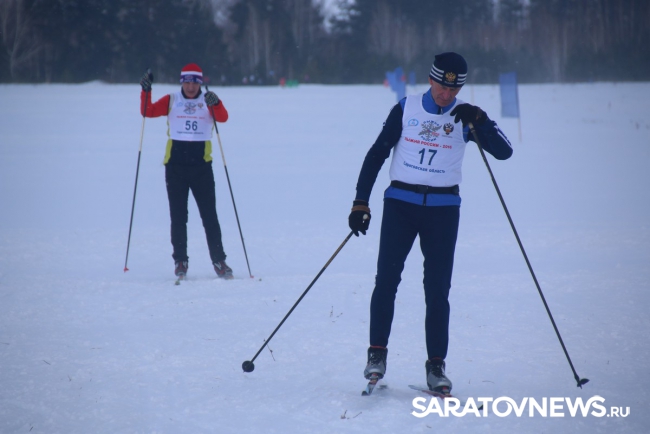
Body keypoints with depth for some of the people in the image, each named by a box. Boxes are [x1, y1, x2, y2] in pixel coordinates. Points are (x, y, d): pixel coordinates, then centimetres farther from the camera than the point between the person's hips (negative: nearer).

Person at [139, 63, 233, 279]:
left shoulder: (208, 102, 5)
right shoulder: (171, 101, 8)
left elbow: (223, 117, -13)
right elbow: (148, 112, -1)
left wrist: (216, 104, -33)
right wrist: (146, 91, -15)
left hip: (201, 164, -1)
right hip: (175, 163, 1)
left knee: (209, 214, -1)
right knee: (178, 215, 3)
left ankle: (219, 260, 4)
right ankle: (180, 260, 10)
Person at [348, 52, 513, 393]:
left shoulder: (464, 117, 3)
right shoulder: (406, 108, 2)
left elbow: (503, 152, -6)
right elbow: (377, 153, 4)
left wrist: (479, 120, -20)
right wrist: (361, 201, -2)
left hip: (443, 207, 0)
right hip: (401, 202, 0)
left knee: (438, 288, -2)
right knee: (386, 279, -8)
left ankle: (436, 365, 2)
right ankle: (377, 353, 4)